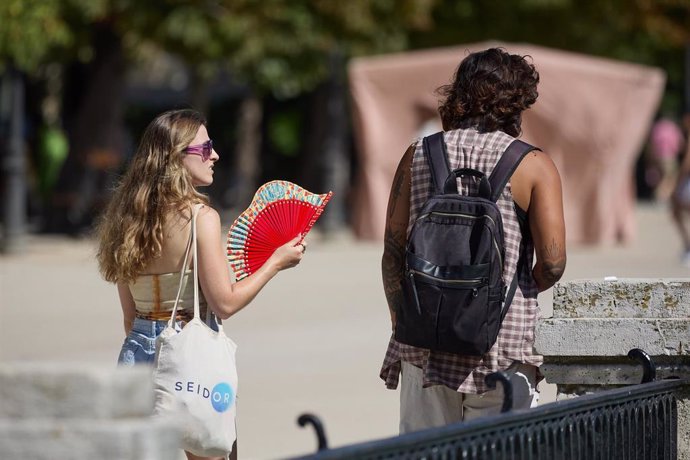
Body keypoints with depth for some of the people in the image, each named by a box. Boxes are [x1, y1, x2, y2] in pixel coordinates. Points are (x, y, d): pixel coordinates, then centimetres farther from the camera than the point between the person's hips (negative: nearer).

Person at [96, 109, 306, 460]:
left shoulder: (128, 216, 6)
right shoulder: (200, 217, -13)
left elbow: (130, 313, 12)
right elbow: (225, 303, -13)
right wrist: (276, 262, -3)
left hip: (137, 351, 6)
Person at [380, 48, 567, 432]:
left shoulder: (418, 155, 6)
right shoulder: (534, 165, -3)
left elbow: (393, 251, 4)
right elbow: (552, 263, -10)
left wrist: (400, 320, 14)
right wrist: (523, 290, 11)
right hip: (501, 344, -3)